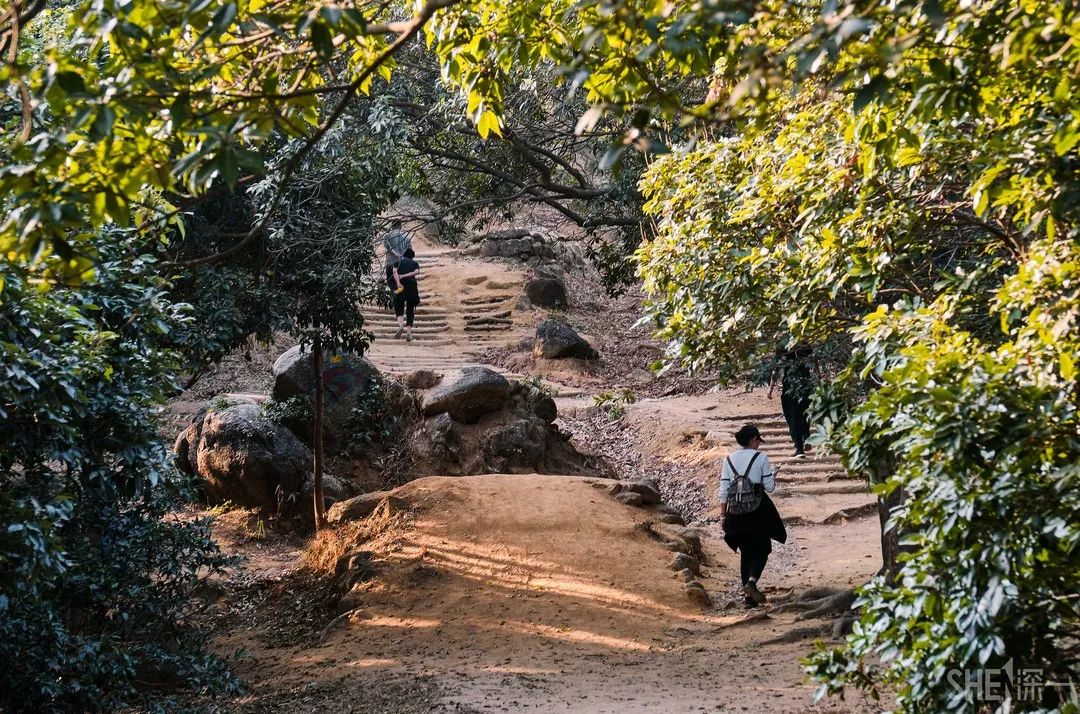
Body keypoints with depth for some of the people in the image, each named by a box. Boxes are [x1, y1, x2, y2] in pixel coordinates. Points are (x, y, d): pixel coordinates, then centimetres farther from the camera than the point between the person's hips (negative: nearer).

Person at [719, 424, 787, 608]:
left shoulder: (729, 459, 4)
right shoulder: (760, 458, -7)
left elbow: (724, 490, 2)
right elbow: (769, 487, -5)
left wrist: (723, 514, 7)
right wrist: (773, 475, 16)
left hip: (737, 512, 4)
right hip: (758, 510, -4)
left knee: (745, 552, 14)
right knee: (762, 549, 8)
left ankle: (750, 595, 14)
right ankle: (751, 582, -16)